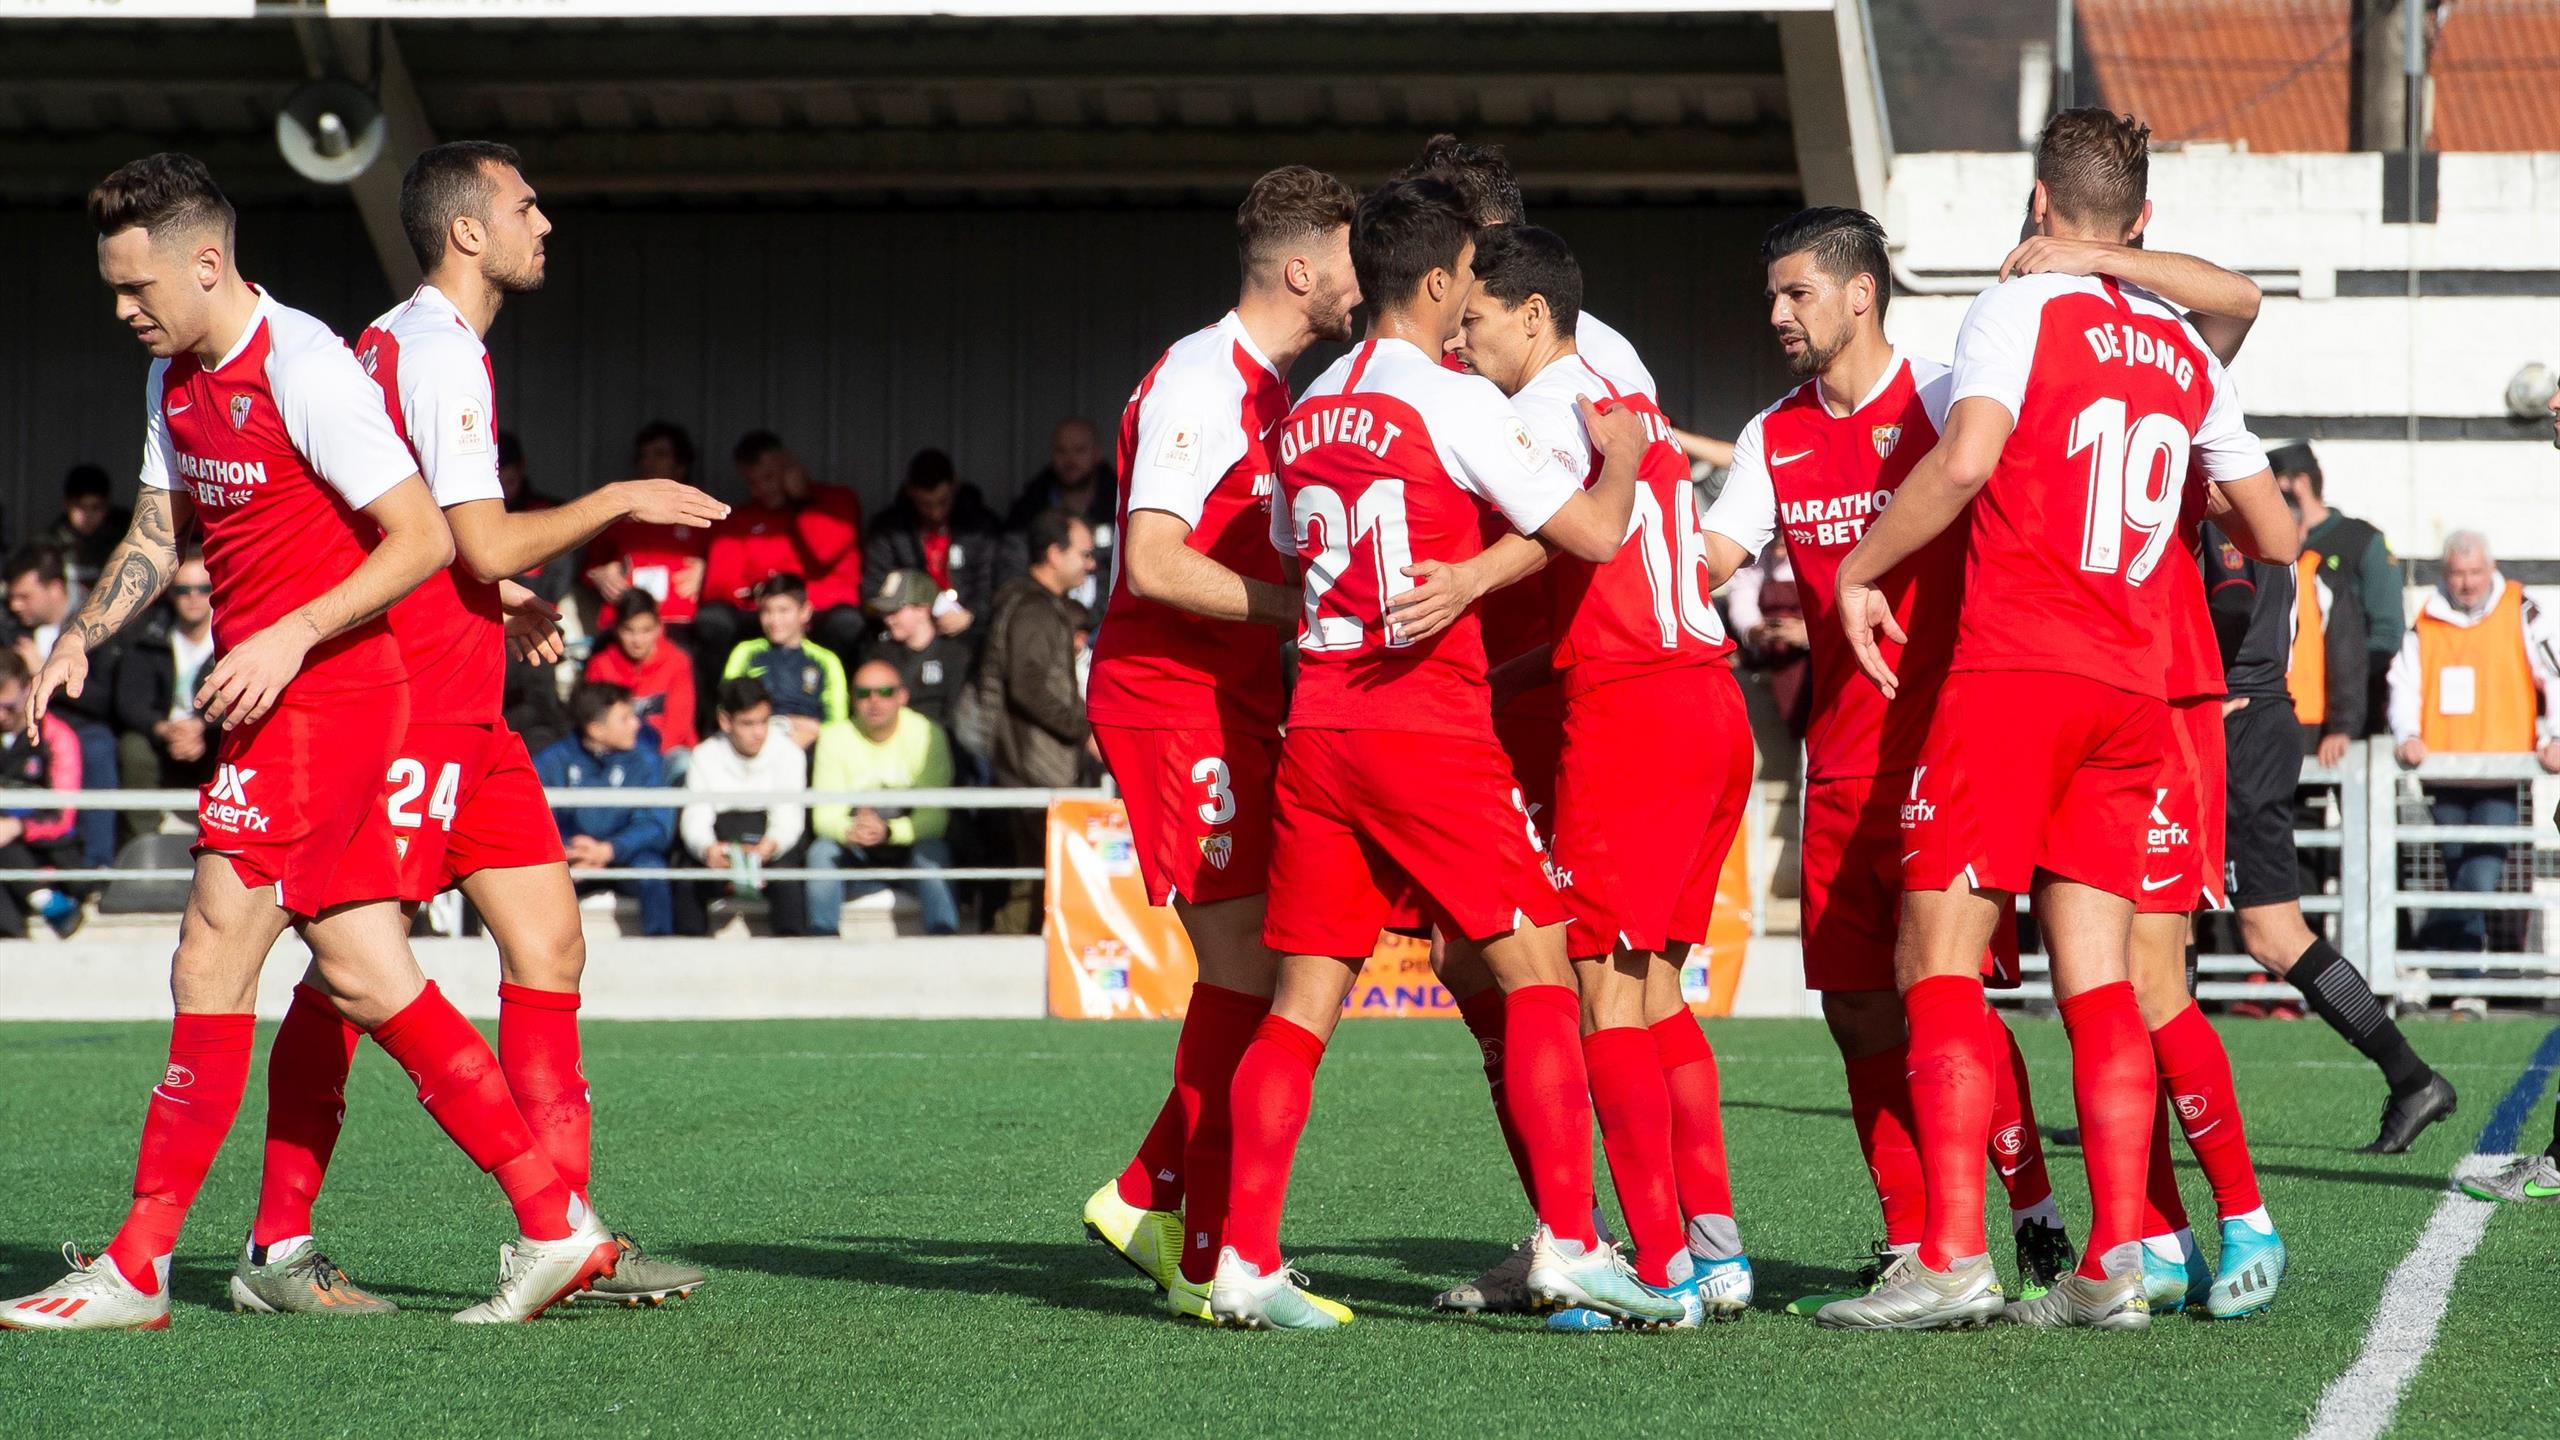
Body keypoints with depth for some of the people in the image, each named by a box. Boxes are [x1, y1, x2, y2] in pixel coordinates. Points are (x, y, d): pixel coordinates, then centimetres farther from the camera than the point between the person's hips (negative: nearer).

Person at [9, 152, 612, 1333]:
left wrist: (291, 638, -21)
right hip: (273, 709, 9)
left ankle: (137, 1268, -6)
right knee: (367, 981, 5)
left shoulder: (305, 369, -15)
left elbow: (425, 537, -15)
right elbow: (156, 535, 23)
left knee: (213, 961, -9)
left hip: (324, 697, -9)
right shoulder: (176, 379, 13)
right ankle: (554, 1224, 7)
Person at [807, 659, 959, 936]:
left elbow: (935, 816, -18)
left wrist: (888, 831, -36)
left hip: (910, 843, -1)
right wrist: (851, 830, -36)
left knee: (932, 852, -33)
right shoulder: (835, 736, -4)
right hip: (859, 856, 1)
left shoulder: (925, 734, -9)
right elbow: (824, 816, -12)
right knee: (822, 852, -28)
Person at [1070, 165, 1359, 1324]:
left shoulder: (1272, 389, 17)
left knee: (1263, 965, 9)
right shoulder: (1201, 380, -14)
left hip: (1231, 703, 10)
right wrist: (1301, 608, -20)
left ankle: (1147, 1200, 17)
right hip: (1172, 701, -10)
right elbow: (1152, 561, -22)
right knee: (1245, 967, -10)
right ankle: (1216, 1261, -6)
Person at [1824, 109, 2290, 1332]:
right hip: (2132, 691, 6)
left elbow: (1965, 459, -19)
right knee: (2098, 978, 6)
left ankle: (1953, 1260, -13)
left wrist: (1858, 569, -7)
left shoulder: (2021, 308, -2)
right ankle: (2114, 1266, -2)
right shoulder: (2184, 349, 16)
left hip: (2011, 677, -6)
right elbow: (2274, 539, 22)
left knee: (1939, 959, -4)